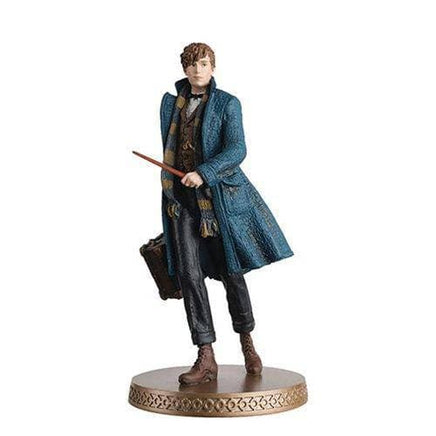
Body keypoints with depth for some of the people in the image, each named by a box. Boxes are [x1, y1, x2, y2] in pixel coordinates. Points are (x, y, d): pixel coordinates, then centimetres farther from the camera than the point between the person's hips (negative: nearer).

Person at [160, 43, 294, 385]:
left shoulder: (227, 104, -1)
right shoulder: (172, 103, 13)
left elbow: (236, 150, -14)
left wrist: (203, 174, -27)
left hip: (219, 197, -3)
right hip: (182, 199, 3)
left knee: (231, 272, 4)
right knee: (188, 273, -8)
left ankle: (247, 342, 28)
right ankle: (206, 359, -4)